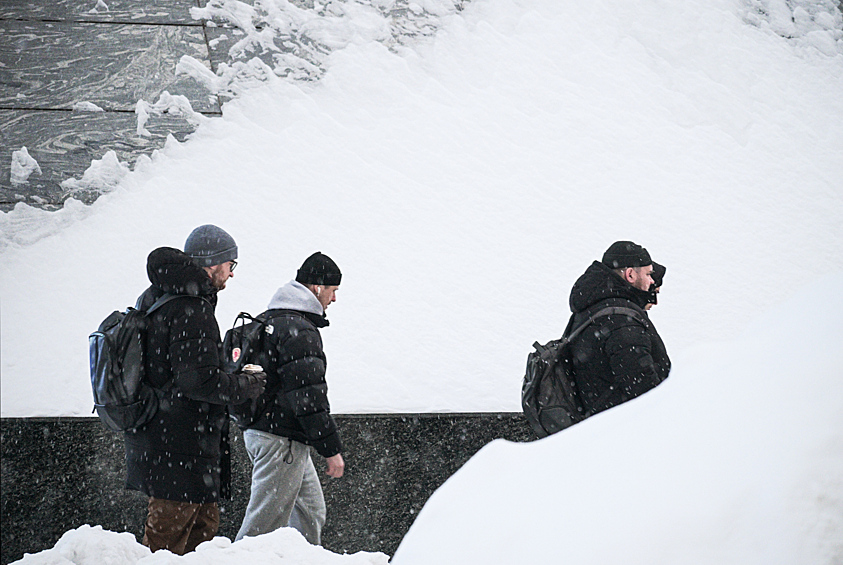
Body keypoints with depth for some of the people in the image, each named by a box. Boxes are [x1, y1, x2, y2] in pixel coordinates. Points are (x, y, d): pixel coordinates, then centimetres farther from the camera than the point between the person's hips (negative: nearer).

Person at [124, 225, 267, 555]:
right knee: (167, 537, -4)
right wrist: (245, 387, -8)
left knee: (204, 523, 18)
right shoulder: (191, 310, -19)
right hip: (180, 449, -10)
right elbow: (200, 380, -25)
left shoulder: (154, 298, 13)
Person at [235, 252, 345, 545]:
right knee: (264, 523, -8)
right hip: (281, 441, -11)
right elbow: (308, 397, -20)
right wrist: (332, 449, -16)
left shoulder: (268, 320, 15)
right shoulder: (299, 331, -18)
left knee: (311, 512, 19)